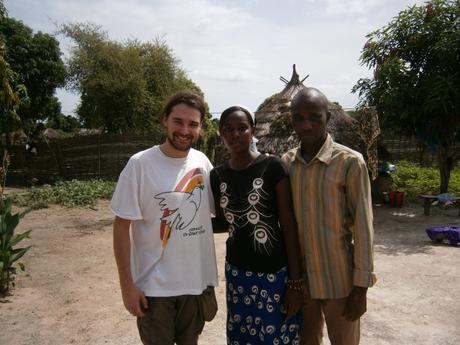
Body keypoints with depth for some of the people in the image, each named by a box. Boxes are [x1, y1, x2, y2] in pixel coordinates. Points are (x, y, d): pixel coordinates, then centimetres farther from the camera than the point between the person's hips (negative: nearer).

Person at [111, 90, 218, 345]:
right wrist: (127, 284, -11)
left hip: (197, 281, 4)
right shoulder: (140, 164, -14)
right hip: (154, 286, -4)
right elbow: (122, 225, -11)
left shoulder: (202, 162, -2)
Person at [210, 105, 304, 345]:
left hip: (275, 274, -3)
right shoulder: (217, 176, 2)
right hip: (237, 273, 4)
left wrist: (295, 282, -10)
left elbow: (289, 225, -10)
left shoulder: (272, 167, -11)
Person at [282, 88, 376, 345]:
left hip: (338, 281, -4)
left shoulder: (350, 162, -13)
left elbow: (363, 227, -11)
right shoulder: (286, 162, 1)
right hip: (298, 278, 4)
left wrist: (360, 288, -10)